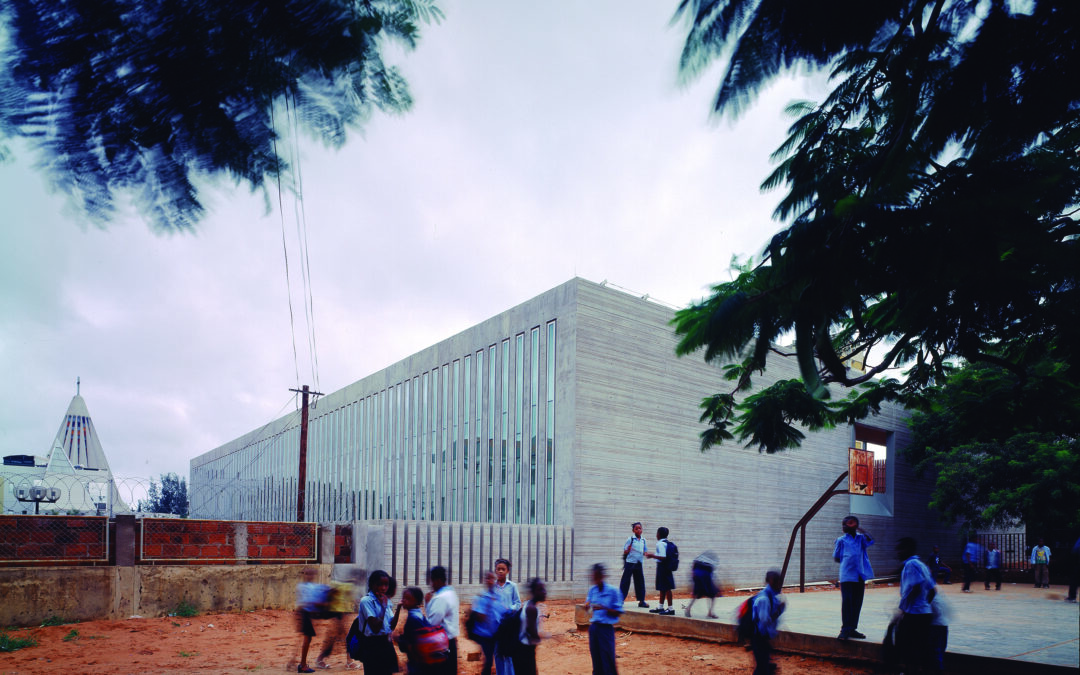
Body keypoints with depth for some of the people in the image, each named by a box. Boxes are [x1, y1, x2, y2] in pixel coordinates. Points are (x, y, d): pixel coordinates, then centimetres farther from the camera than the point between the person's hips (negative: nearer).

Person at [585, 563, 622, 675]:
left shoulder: (613, 591, -11)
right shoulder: (592, 590, 3)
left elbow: (618, 612, -9)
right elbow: (587, 607, 14)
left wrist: (604, 608, -23)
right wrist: (587, 605, -9)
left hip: (606, 628, -5)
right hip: (594, 627, 5)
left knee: (608, 658, -4)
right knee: (596, 659, 12)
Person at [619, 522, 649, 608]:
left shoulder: (643, 540, 7)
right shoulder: (630, 539, -6)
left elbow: (645, 552, 18)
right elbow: (625, 552, -4)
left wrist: (646, 553, -5)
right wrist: (628, 550, -26)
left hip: (639, 564, 5)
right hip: (630, 563, -4)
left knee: (640, 581, 8)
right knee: (625, 581, -2)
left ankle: (641, 601, 16)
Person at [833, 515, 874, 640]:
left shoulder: (861, 538, 12)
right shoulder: (841, 540, 4)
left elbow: (870, 541, -10)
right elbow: (836, 558, 8)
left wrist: (861, 530, -11)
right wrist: (847, 561, -1)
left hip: (860, 576, 4)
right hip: (847, 576, -4)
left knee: (857, 603, 8)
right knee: (847, 602, -7)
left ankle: (853, 628, 18)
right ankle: (845, 629, -3)